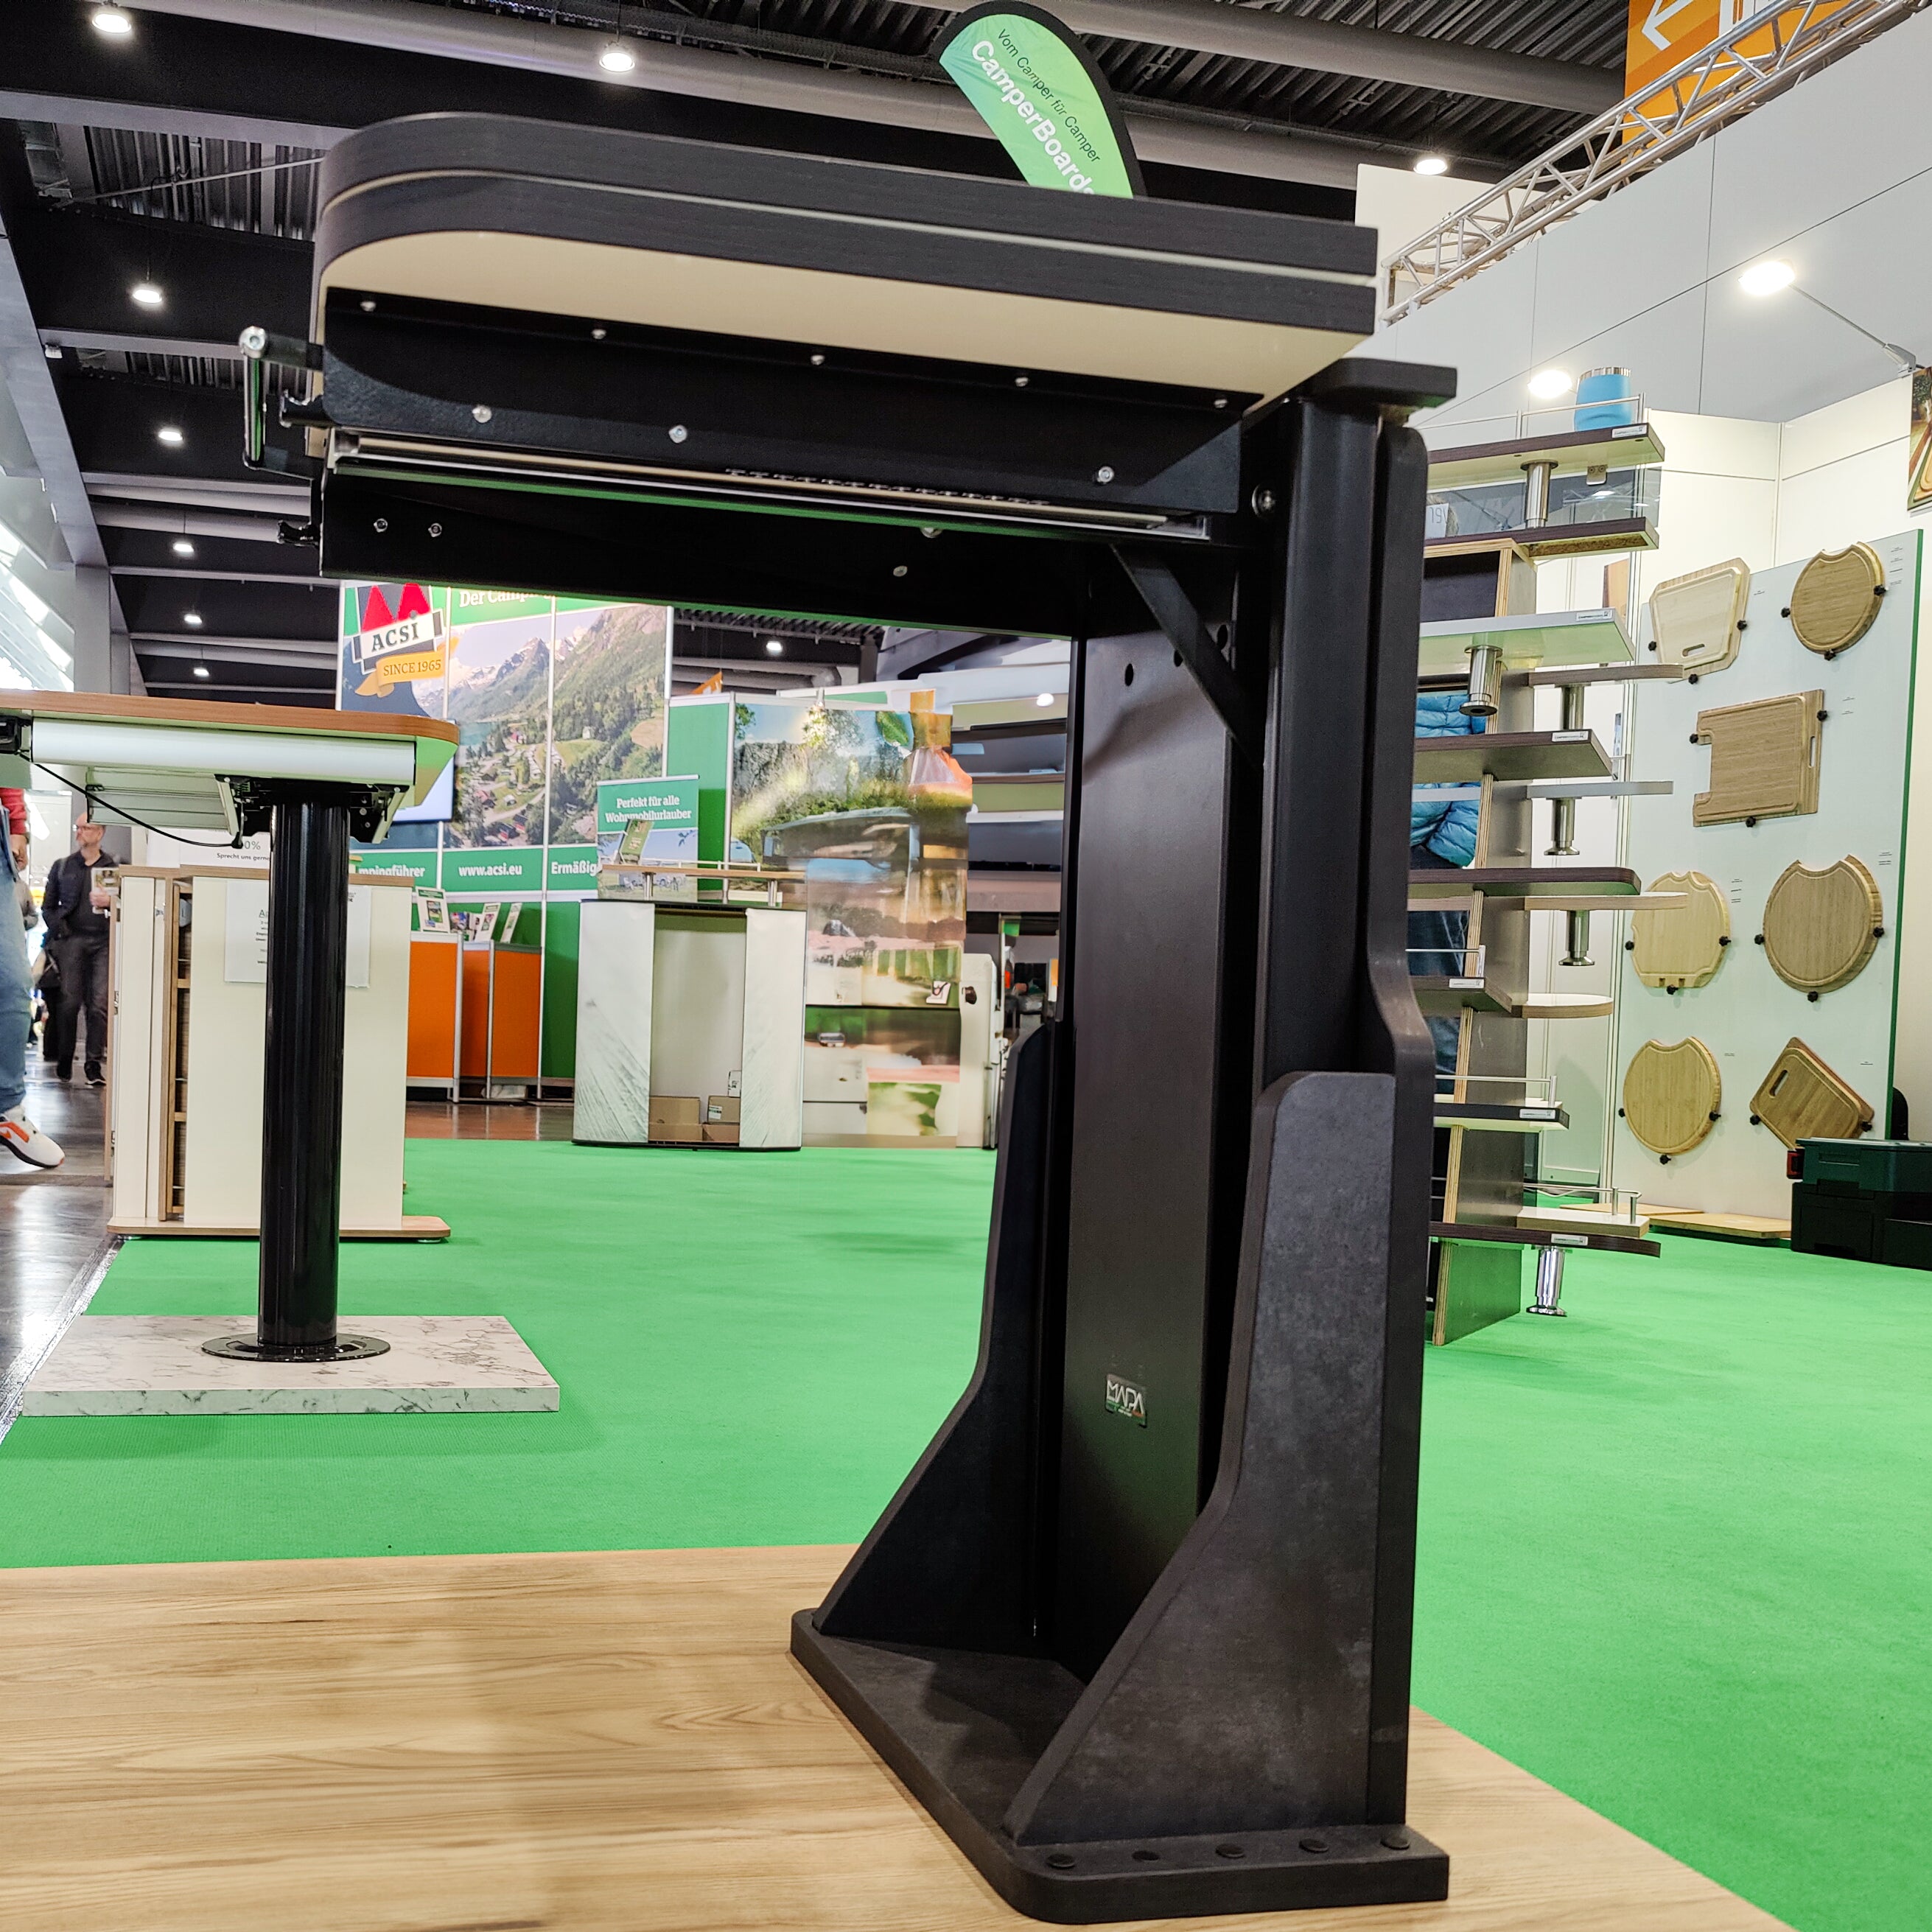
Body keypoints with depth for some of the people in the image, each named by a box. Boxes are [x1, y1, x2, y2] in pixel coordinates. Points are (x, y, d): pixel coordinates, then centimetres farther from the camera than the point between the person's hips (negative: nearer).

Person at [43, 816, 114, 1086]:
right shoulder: (62, 867, 14)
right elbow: (48, 905, 13)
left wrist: (110, 902, -11)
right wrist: (59, 931, -1)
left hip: (103, 942, -1)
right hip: (71, 940, 1)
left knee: (100, 1003, -8)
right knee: (69, 1001, -3)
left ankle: (94, 1064, -7)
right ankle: (64, 1061, 5)